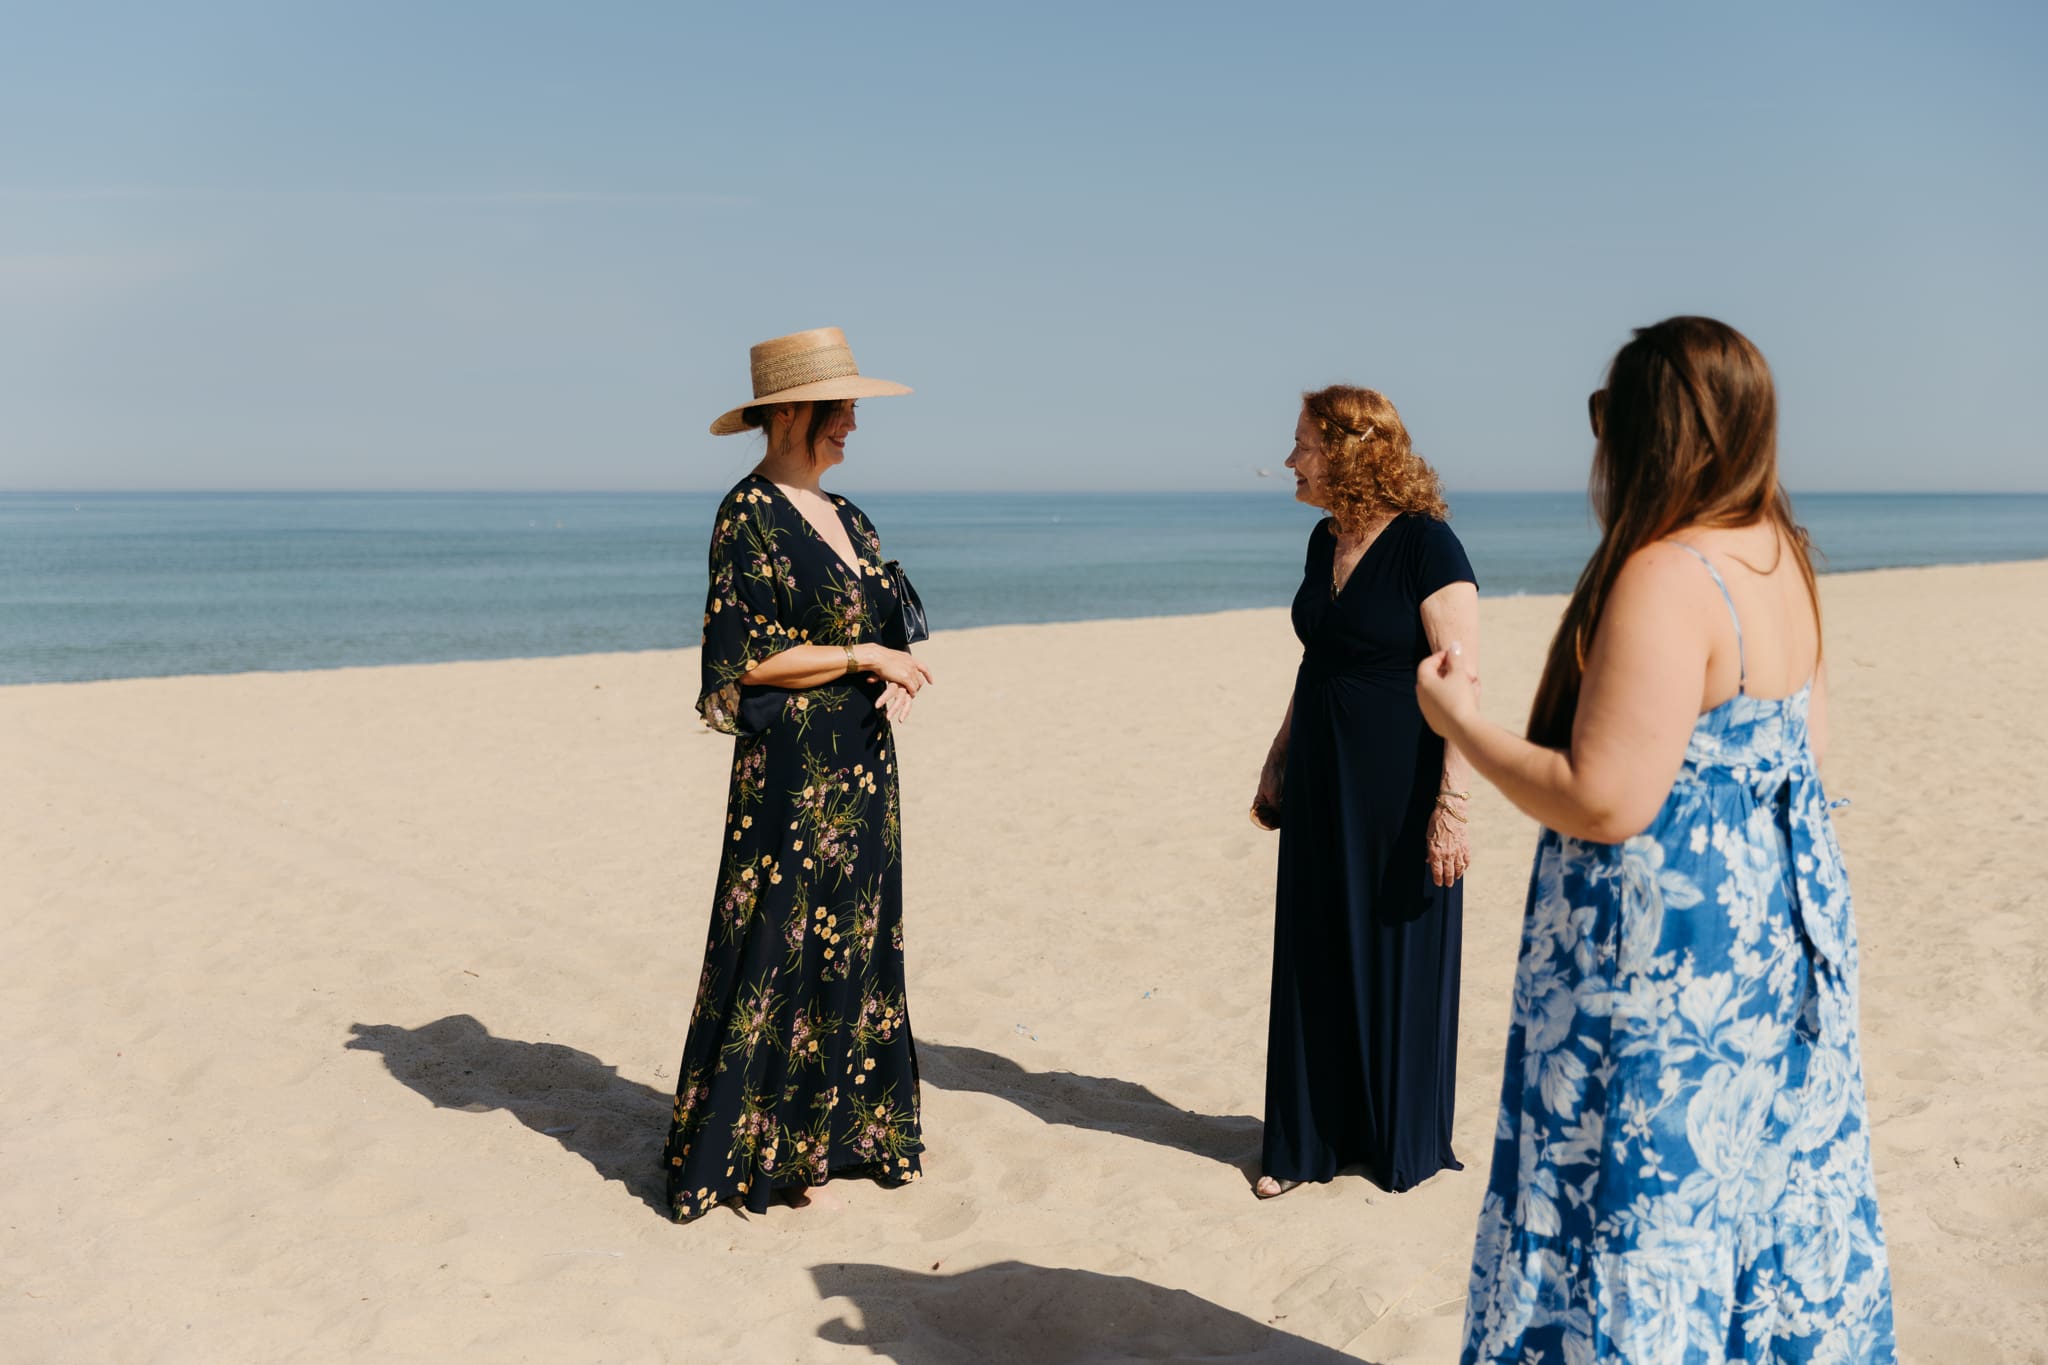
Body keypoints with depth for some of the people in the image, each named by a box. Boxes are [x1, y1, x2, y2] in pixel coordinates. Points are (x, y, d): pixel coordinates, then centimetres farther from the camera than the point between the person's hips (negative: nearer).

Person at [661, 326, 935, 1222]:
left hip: (861, 771, 8)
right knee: (778, 950, -1)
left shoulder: (842, 516, 13)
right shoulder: (748, 516, -12)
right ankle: (755, 1148, 11)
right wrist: (862, 658, -14)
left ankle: (836, 1129, 25)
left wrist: (894, 681, -1)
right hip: (793, 776, -8)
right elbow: (750, 661, -17)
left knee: (856, 944, 13)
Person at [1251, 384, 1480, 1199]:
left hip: (1400, 788, -7)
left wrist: (1452, 803, -22)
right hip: (1323, 785, 7)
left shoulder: (1425, 545, -15)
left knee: (1401, 956, 5)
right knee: (1315, 958, 11)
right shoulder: (1326, 542, 8)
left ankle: (1407, 1145, 22)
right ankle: (1308, 1141, 23)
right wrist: (1278, 762, 18)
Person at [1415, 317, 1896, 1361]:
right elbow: (1807, 746, 14)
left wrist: (1462, 725, -14)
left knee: (1637, 1217, 4)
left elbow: (1605, 804, -26)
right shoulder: (1779, 559, 5)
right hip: (1782, 915, 9)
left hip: (1665, 957, -9)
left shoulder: (1663, 580, -24)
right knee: (1774, 1193, 20)